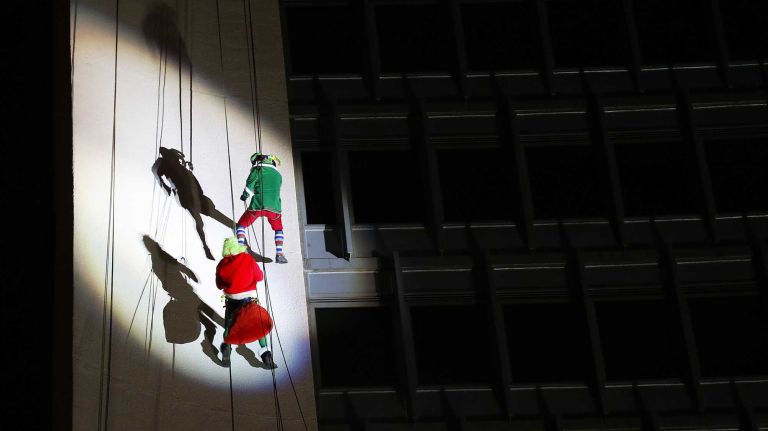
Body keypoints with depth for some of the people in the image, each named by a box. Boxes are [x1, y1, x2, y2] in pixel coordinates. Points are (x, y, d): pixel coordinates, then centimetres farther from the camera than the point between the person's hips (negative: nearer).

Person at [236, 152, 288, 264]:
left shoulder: (257, 171, 3)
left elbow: (249, 187, -5)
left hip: (257, 206, -3)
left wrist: (244, 196, 14)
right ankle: (279, 254, 10)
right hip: (274, 207, 3)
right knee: (278, 229, 25)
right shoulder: (278, 175, 17)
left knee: (241, 225, 14)